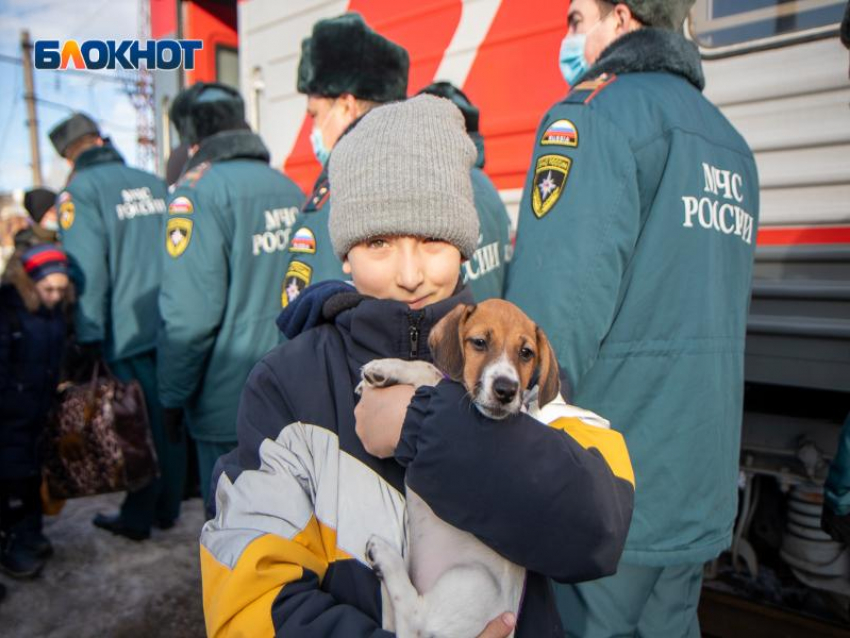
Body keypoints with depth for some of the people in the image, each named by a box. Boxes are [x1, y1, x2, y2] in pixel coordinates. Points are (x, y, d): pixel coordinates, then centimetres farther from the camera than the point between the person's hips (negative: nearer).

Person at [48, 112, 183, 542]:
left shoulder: (79, 191, -6)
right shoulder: (153, 182, 12)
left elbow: (87, 270, -14)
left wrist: (89, 336, -9)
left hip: (129, 331, -5)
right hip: (171, 325, 6)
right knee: (167, 417, 14)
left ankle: (138, 518, 21)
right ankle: (167, 508, 27)